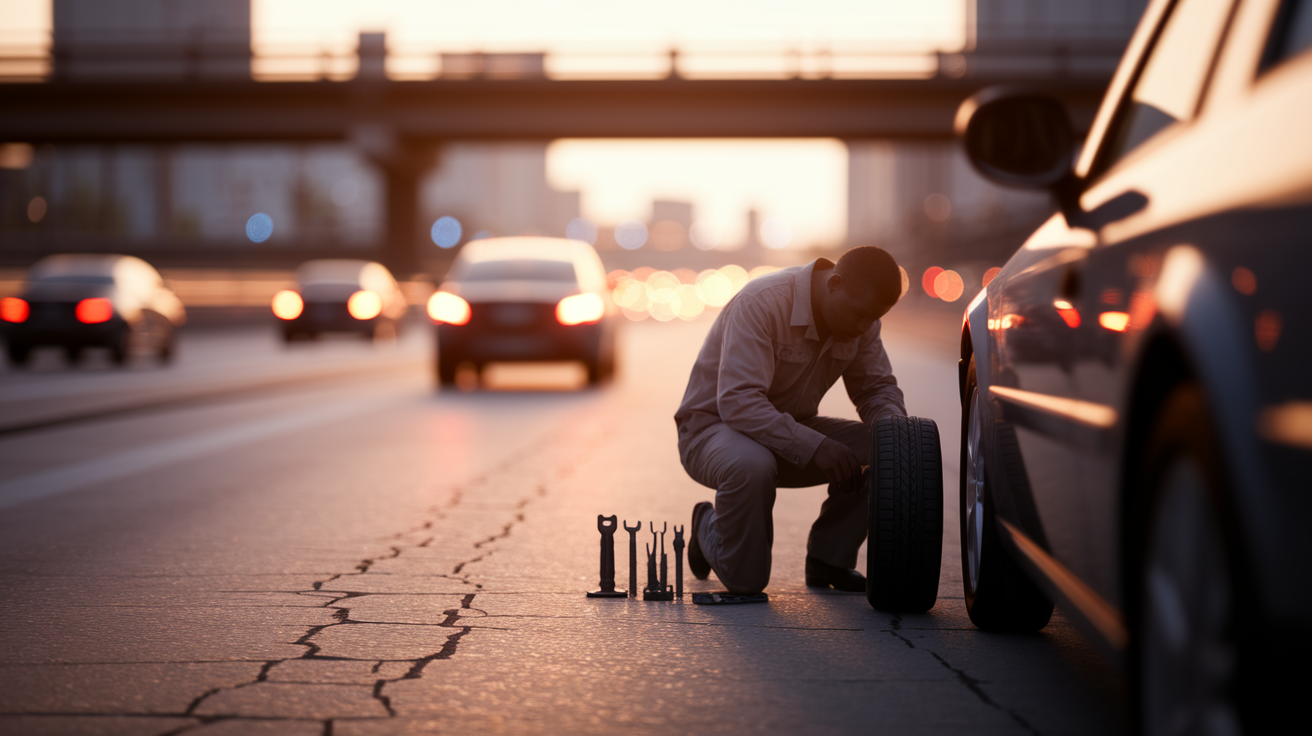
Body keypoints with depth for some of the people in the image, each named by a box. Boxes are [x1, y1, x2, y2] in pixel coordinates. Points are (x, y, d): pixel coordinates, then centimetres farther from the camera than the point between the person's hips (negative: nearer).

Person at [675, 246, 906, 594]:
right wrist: (815, 446, -43)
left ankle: (829, 557, 1)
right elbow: (738, 402, -36)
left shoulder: (860, 320, -6)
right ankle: (709, 527, -7)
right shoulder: (760, 303, -28)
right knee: (752, 467, -41)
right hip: (713, 425, -6)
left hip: (792, 430, 7)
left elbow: (877, 388, 6)